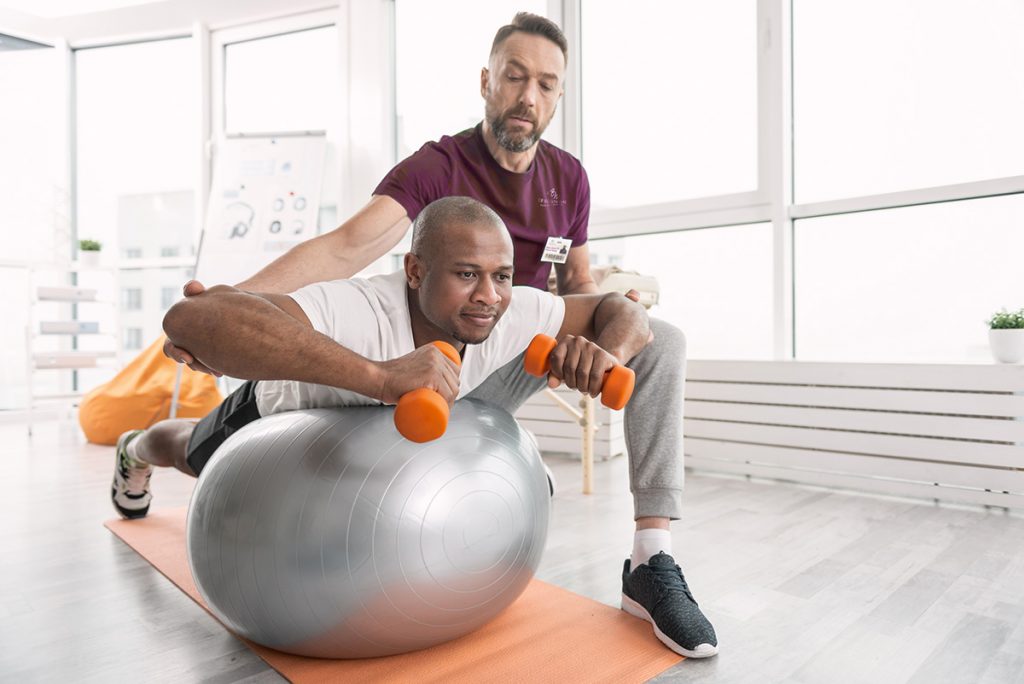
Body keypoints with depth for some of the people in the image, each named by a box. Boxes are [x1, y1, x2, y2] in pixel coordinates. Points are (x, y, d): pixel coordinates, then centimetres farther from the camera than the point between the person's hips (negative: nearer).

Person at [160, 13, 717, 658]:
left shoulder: (569, 177, -1)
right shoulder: (437, 167, -17)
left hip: (523, 353, 4)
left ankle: (651, 562, -20)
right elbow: (346, 247, -32)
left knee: (663, 340, -19)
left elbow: (577, 282, 9)